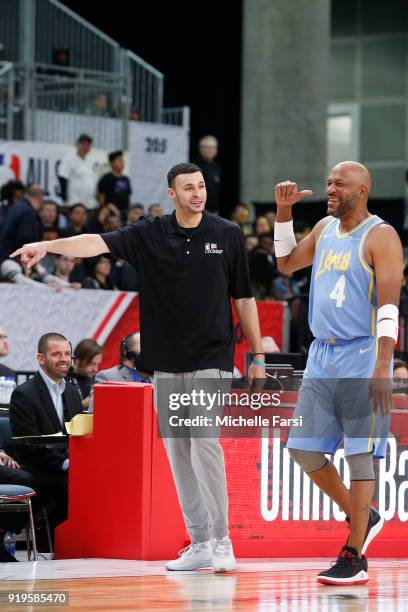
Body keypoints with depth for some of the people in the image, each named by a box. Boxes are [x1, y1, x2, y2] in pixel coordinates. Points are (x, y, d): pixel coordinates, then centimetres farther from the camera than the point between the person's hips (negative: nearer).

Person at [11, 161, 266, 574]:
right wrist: (48, 246, -29)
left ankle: (222, 542, -9)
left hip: (211, 361, -3)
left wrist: (257, 356, 5)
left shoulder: (228, 235, 2)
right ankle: (199, 544, 11)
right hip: (166, 364, 3)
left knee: (205, 443, -14)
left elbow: (243, 297, 7)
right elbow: (99, 243, -12)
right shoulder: (150, 234, 2)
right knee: (178, 454, 4)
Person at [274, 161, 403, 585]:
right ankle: (361, 518, 24)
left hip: (361, 355, -8)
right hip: (322, 355, 8)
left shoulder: (380, 236, -8)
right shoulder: (325, 228, 14)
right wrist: (283, 212, 14)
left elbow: (389, 303, -16)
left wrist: (383, 365, -25)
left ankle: (355, 558, -2)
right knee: (303, 449, 6)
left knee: (359, 453, -6)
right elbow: (286, 264, 28)